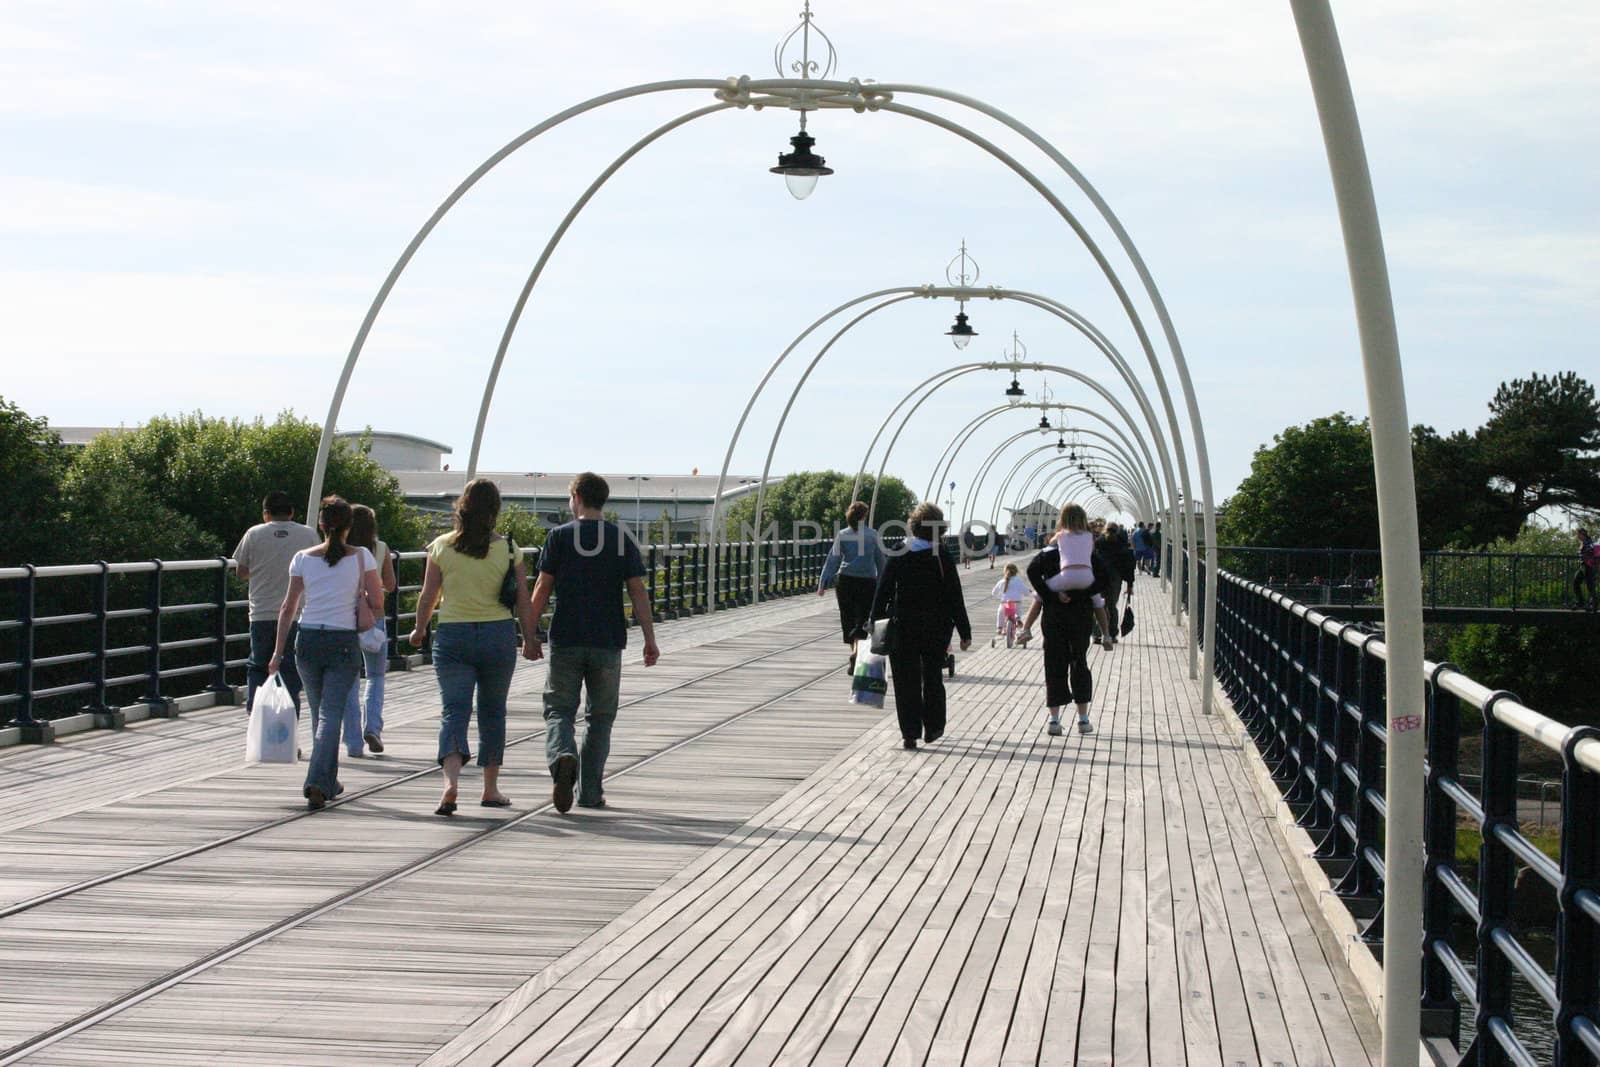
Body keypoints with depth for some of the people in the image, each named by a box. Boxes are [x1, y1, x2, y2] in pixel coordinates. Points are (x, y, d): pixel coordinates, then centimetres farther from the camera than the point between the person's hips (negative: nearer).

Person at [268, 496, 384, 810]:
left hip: (308, 640, 3)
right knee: (331, 713, -3)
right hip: (343, 642, -3)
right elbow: (377, 603, -3)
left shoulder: (303, 558, 2)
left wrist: (278, 651, 6)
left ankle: (328, 782, 26)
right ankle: (318, 781, -20)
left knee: (319, 712, 16)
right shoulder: (362, 557, -3)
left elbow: (288, 609, 3)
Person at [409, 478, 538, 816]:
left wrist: (420, 629, 17)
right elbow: (523, 600, -2)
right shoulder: (508, 550, -3)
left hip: (452, 636, 0)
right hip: (498, 636, 1)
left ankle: (451, 781, -26)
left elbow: (428, 595, 1)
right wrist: (529, 640, 10)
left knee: (453, 710, -3)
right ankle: (491, 788, 21)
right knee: (493, 711, 14)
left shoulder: (442, 546, -2)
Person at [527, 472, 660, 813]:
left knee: (559, 709, 5)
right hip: (608, 642, 2)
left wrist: (530, 634, 5)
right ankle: (590, 792, 12)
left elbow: (543, 589, -2)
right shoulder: (621, 540, 3)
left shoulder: (560, 536, -1)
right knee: (600, 716, 11)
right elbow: (637, 591, -2)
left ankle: (563, 756, -26)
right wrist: (650, 639, 0)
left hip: (566, 641, -2)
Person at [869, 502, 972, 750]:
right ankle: (932, 727, 25)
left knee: (906, 681, 4)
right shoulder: (942, 557, -8)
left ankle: (910, 733, -1)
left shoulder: (899, 555, -3)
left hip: (903, 627, 0)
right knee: (932, 677, 18)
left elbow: (883, 592, -3)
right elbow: (955, 597, -6)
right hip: (936, 627, 0)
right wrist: (964, 632, -1)